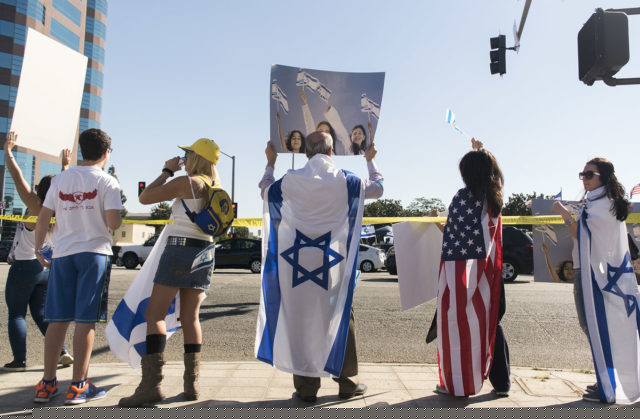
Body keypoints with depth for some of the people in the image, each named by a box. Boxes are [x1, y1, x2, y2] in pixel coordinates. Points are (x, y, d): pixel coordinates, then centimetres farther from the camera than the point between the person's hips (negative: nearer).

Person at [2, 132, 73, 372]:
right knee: (40, 313, 14)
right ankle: (62, 352, 7)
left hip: (24, 268, -6)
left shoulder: (35, 208, -15)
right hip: (47, 268, 6)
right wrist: (65, 166, 26)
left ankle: (19, 360, 4)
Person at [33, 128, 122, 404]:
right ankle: (78, 386, 4)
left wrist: (38, 249, 20)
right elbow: (113, 223, -13)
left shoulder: (60, 179, 9)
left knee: (58, 319, 9)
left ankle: (47, 384, 15)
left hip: (62, 254, 5)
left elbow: (43, 218, 9)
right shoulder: (107, 182, -4)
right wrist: (116, 219, 10)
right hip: (94, 252, -4)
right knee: (86, 320, -1)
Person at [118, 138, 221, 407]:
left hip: (180, 249, -7)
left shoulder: (186, 182, -7)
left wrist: (166, 171, 6)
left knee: (155, 314, -5)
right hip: (205, 253, 7)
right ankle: (191, 383, 10)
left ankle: (151, 384, -11)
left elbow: (145, 198, -3)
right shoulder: (217, 185, 13)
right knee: (190, 318, 10)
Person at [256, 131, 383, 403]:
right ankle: (347, 383, 22)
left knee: (301, 320, 8)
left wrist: (270, 162, 33)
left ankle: (306, 387, 16)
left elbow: (265, 190, 19)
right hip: (334, 264, 0)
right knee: (341, 318, 13)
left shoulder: (290, 180, -2)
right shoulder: (345, 180, -3)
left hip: (298, 263, 0)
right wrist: (370, 161, 30)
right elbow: (377, 188, 14)